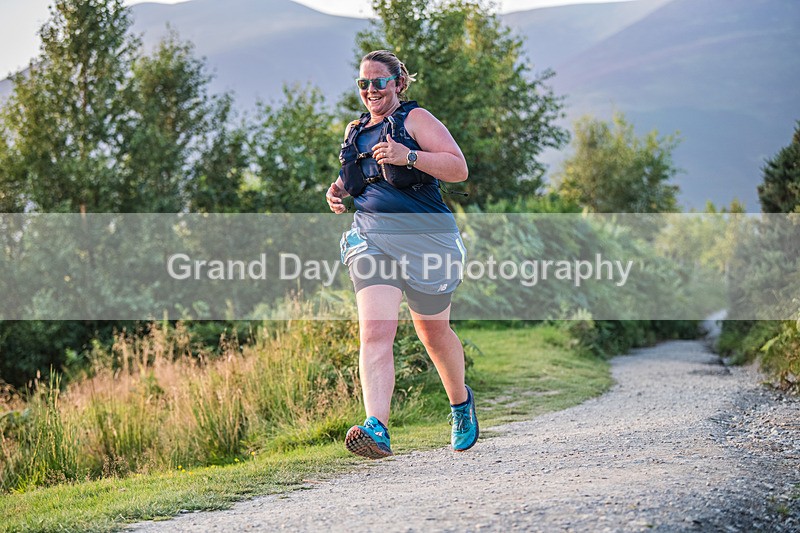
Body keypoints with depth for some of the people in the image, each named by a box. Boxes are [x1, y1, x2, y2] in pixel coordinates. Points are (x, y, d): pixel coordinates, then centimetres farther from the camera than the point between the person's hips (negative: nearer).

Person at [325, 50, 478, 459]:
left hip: (425, 236, -4)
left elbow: (459, 169, -10)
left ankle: (461, 402, 40)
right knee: (375, 332, -17)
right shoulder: (355, 131, 17)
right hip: (371, 237, 4)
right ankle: (376, 429, -30)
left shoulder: (414, 118, -1)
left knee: (434, 333, 12)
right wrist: (340, 189, 9)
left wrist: (408, 156, -23)